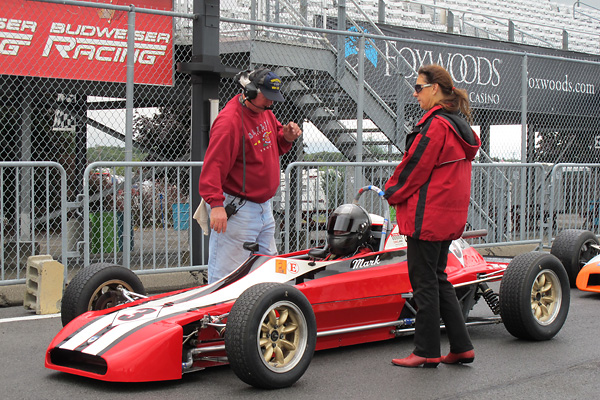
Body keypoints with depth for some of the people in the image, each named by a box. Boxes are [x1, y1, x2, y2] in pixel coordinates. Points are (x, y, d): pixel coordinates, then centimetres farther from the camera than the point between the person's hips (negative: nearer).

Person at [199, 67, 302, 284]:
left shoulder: (265, 112, 9)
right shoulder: (229, 121, -18)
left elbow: (275, 147, 24)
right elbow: (213, 165, -25)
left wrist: (287, 137, 1)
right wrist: (216, 203, -34)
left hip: (264, 207, 10)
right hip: (237, 210, -10)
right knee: (226, 275, -7)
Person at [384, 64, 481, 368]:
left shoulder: (435, 124, -17)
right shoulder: (458, 125, 14)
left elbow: (416, 166, -15)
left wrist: (392, 192, 1)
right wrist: (397, 189, 15)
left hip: (427, 214, -10)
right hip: (450, 215, 10)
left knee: (424, 281, -1)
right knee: (438, 279, 15)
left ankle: (426, 351, 6)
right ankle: (461, 346, 16)